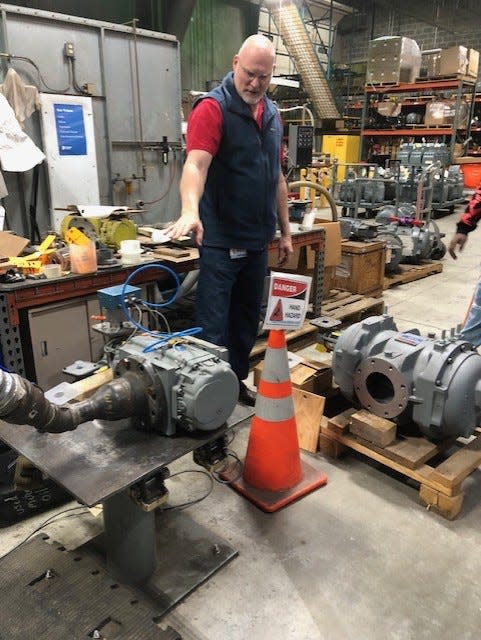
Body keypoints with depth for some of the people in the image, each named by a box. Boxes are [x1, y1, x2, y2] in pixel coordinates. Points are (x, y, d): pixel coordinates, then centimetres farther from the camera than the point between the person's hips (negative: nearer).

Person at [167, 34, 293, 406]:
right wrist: (191, 211, -43)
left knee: (248, 319, 17)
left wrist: (285, 231, 15)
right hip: (220, 240, -7)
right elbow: (196, 164, -25)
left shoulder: (272, 114, 13)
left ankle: (237, 381, 33)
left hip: (258, 239, 8)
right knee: (214, 324, 0)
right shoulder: (212, 108, -10)